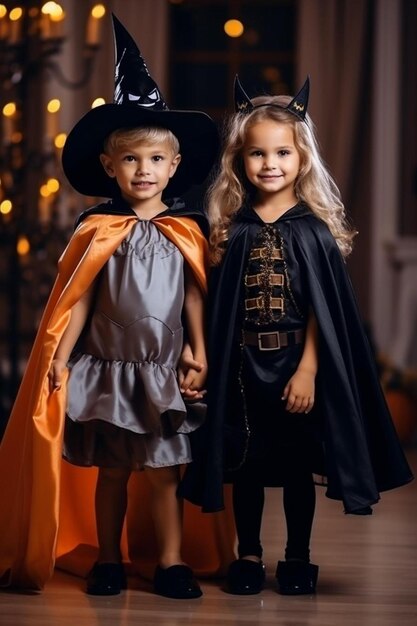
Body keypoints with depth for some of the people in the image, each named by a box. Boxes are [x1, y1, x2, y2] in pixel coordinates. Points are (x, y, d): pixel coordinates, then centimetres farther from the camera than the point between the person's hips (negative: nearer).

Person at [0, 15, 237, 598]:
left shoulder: (186, 232, 0)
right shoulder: (97, 230, -2)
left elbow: (194, 297, 3)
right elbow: (80, 299, 0)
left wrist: (201, 358, 1)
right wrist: (59, 357, -2)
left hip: (162, 371, 0)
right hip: (105, 368, 0)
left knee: (164, 469, 5)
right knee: (111, 469, 10)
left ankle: (171, 561, 15)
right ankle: (108, 560, 22)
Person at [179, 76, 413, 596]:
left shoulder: (313, 229, -4)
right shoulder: (233, 228, 1)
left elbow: (323, 309, -6)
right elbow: (218, 308, 1)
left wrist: (308, 369, -12)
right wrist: (210, 366, -5)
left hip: (295, 364, -2)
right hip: (243, 366, 2)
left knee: (298, 463, 8)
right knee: (245, 460, 10)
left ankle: (297, 558, 23)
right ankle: (248, 556, 24)